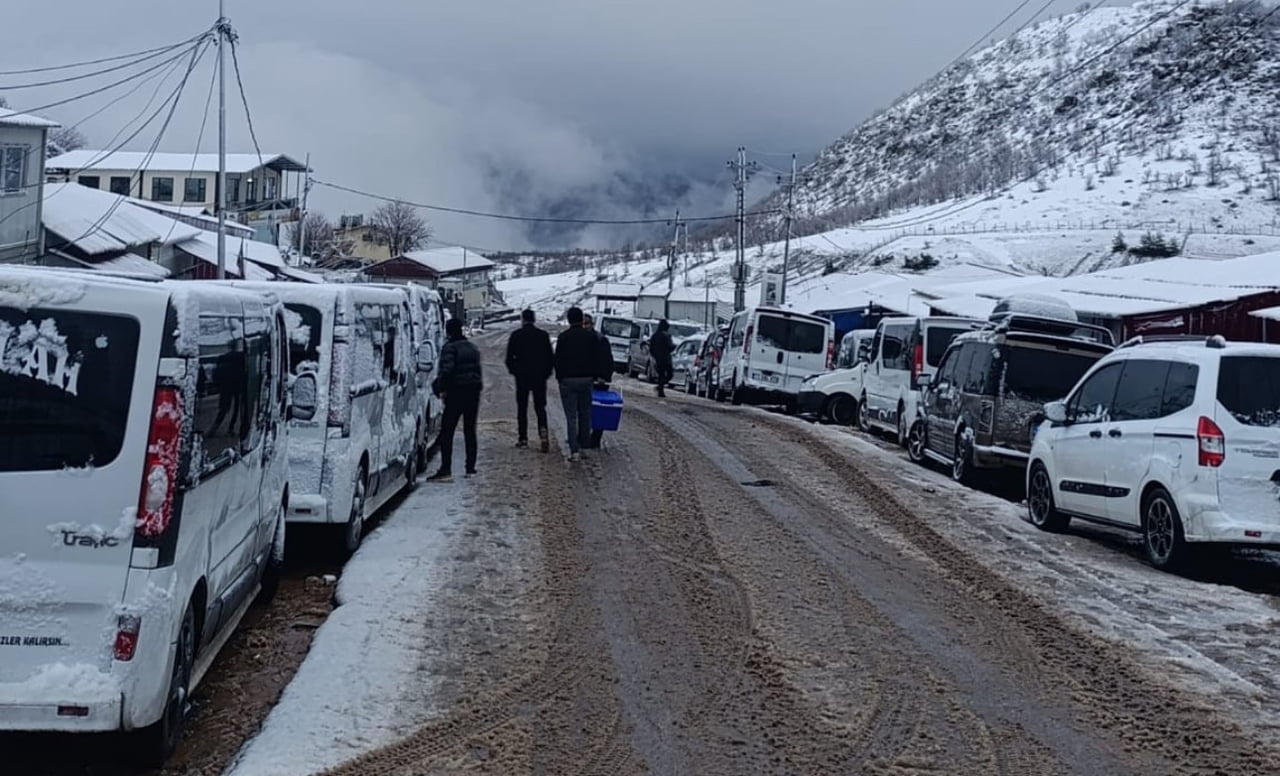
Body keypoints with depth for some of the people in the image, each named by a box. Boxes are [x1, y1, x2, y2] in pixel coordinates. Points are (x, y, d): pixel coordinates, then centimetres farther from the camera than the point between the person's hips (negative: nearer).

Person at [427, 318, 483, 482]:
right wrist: (476, 385, 17)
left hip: (456, 393, -7)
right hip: (474, 392, 7)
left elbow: (447, 370, -21)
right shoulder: (472, 347, 16)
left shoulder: (449, 347, -9)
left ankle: (446, 470, -14)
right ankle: (470, 468, 19)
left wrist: (441, 388, -12)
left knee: (446, 432, -6)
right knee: (469, 430, 17)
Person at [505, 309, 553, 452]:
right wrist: (547, 373, 13)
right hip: (540, 376, 1)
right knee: (540, 406, 4)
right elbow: (549, 357, 3)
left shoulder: (516, 335, -3)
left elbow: (509, 357, -2)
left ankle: (523, 438, 5)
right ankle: (543, 430, -19)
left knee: (522, 408, 7)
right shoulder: (543, 335, 2)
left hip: (522, 376, -1)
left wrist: (513, 370, 14)